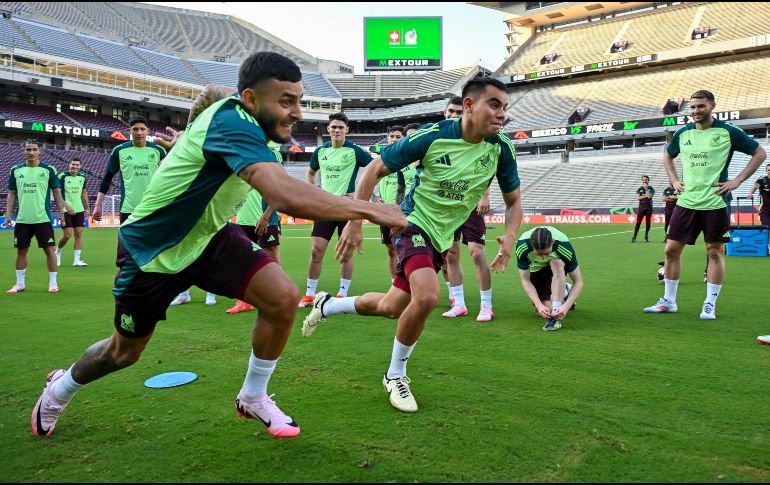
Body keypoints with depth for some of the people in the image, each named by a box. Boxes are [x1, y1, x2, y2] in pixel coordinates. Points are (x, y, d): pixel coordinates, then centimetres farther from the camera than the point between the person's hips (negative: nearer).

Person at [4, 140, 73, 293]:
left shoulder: (48, 170, 0)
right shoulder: (16, 170, 7)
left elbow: (56, 192, 4)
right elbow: (12, 194, 12)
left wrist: (62, 211, -4)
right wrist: (8, 215, 6)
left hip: (43, 218, -3)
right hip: (22, 219, 3)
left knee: (49, 249, -2)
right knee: (21, 250, 8)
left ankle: (53, 282, 7)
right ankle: (20, 284, 20)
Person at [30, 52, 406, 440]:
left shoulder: (245, 122, -7)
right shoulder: (232, 123, -34)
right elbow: (288, 196, -50)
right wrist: (368, 209, -42)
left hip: (207, 235, 7)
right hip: (151, 249, -6)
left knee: (283, 297, -15)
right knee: (125, 353, 14)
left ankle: (253, 399, 8)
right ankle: (59, 389, 48)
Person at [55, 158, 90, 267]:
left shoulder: (82, 177, 7)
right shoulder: (62, 176, -8)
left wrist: (87, 208, 16)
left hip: (79, 210, 5)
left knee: (79, 233, 0)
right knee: (67, 235, -6)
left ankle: (77, 260, 4)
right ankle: (57, 252, 23)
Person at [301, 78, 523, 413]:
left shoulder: (501, 148, -9)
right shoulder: (432, 136, -20)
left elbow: (513, 200, 4)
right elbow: (375, 169, -11)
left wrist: (509, 238, -16)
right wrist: (354, 223, -16)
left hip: (443, 237, 5)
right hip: (414, 224, -5)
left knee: (391, 307, 11)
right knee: (427, 296, -29)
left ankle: (327, 305, 41)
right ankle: (395, 375, -2)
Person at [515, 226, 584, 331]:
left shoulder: (564, 245, -37)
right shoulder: (522, 246, -36)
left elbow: (578, 282, -31)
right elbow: (525, 280, -27)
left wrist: (566, 306, -44)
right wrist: (539, 305, -39)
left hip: (558, 265, -2)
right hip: (536, 268, 2)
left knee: (557, 263, -38)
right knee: (540, 309, -9)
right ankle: (563, 291, 22)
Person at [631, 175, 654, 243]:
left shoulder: (651, 188, 3)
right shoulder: (639, 189, 9)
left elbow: (649, 196, -14)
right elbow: (638, 198, -4)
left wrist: (646, 189, -9)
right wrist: (645, 196, -10)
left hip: (649, 207, -1)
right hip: (641, 207, 1)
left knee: (648, 223, 3)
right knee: (638, 222, -6)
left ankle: (646, 237, 14)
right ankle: (634, 237, -7)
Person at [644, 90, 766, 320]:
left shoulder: (728, 132, -4)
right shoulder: (683, 133, 8)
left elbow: (759, 153, 3)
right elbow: (667, 156, 26)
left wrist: (737, 180, -5)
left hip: (715, 203, -4)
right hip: (686, 202, 4)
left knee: (714, 251, 3)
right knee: (672, 249, 3)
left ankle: (710, 305, 14)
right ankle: (668, 301, 15)